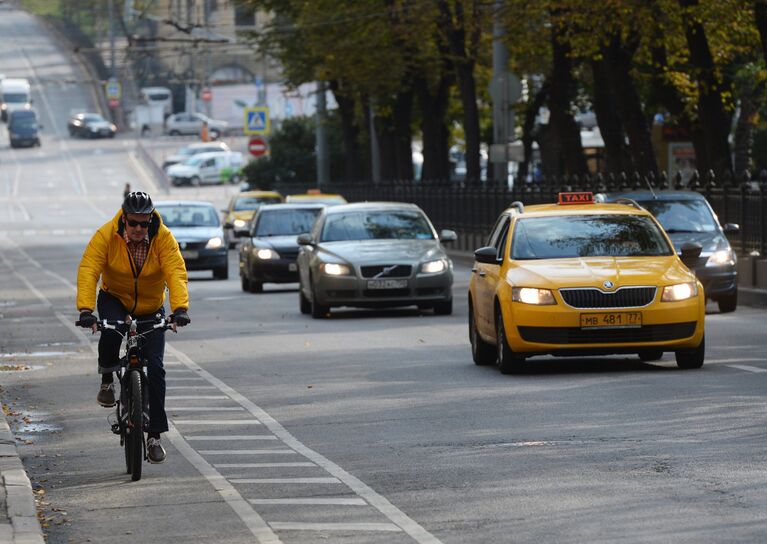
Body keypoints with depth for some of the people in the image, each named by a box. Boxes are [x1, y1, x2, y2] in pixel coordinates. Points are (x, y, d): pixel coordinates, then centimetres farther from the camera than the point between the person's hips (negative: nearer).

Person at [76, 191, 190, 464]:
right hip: (115, 299, -1)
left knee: (155, 367, -9)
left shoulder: (163, 238, -20)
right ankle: (107, 380, -8)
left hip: (151, 309, 1)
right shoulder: (106, 235, -21)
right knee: (111, 329, -36)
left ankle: (155, 435, -2)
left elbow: (176, 273, -28)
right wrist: (86, 309, -42)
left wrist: (180, 308, -45)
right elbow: (88, 271, -28)